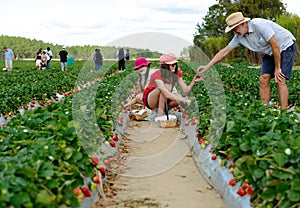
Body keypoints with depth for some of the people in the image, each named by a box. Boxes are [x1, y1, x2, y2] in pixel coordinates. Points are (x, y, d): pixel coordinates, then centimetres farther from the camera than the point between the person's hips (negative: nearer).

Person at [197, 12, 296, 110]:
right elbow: (224, 52, -2)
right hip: (270, 52, 7)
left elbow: (275, 46, -26)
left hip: (285, 46, -7)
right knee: (263, 79, -6)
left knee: (280, 80, -18)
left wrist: (277, 68, -20)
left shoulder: (259, 25, -30)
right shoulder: (239, 37, -8)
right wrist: (207, 66, -7)